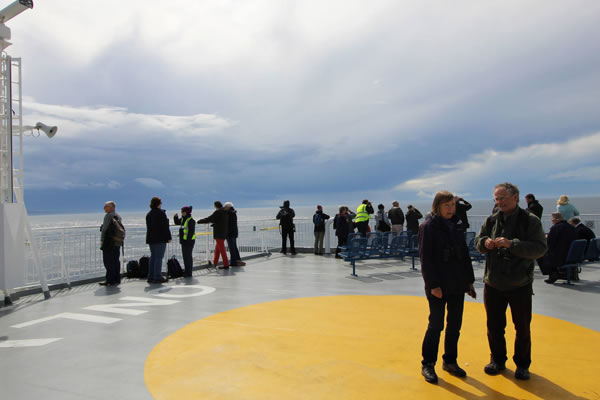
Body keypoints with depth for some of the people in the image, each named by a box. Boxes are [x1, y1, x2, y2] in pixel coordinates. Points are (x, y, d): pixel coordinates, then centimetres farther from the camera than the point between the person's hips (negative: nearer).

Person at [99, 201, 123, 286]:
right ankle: (117, 279, 17)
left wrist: (102, 240, -9)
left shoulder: (108, 216, -10)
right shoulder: (118, 216, 13)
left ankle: (109, 280, -2)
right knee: (116, 261, 12)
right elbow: (122, 229, 16)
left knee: (108, 261, -3)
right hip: (117, 242, 8)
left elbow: (104, 228, -14)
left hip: (109, 242, -8)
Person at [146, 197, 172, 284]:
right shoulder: (161, 213, -11)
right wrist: (168, 237, -9)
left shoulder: (148, 214, 14)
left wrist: (150, 238, 19)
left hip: (151, 239, 8)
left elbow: (148, 227, 17)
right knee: (159, 257, -6)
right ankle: (157, 277, -6)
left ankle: (151, 277, 15)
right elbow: (165, 227, -14)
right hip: (160, 239, -8)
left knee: (153, 257, 13)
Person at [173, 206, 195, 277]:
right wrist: (176, 217, 9)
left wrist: (188, 239, -22)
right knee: (185, 256, 15)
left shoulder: (190, 220, -15)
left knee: (188, 256, -5)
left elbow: (191, 231, -18)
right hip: (184, 240, 9)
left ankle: (188, 273, 1)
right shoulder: (183, 219, 12)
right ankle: (186, 271, 25)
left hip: (189, 241, -9)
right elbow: (177, 222, 27)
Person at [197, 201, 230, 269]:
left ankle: (226, 265, -2)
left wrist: (198, 221, -2)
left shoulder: (218, 212, -15)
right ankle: (215, 262, 30)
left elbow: (209, 219, -13)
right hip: (224, 232, 9)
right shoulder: (225, 212, 9)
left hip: (219, 233, -9)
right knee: (217, 248, 20)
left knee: (221, 249, -4)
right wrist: (213, 223, 37)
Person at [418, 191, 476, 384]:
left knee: (455, 325, 13)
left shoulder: (456, 227, 10)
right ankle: (428, 364, 15)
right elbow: (425, 258, -13)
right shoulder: (428, 227, -9)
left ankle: (450, 361, 29)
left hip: (457, 286, 6)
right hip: (438, 286, -6)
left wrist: (469, 281, 11)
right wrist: (433, 285, -17)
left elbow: (464, 255, 14)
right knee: (436, 325, 1)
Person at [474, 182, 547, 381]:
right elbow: (477, 242, 10)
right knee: (494, 326, 13)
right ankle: (498, 360, 32)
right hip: (493, 283, 3)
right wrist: (485, 242, -13)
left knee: (522, 327, 11)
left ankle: (522, 364, 30)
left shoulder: (530, 221, -8)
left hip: (520, 284, -3)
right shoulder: (491, 220, 4)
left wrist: (511, 244, -27)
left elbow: (540, 248, -17)